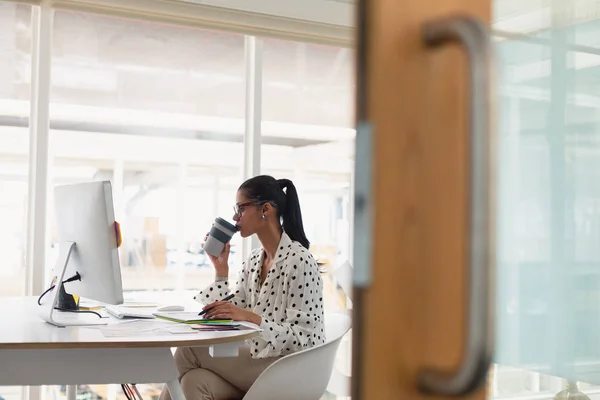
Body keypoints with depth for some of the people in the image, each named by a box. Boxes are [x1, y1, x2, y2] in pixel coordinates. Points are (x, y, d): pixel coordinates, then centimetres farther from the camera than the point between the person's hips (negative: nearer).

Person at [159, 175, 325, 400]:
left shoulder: (299, 261, -13)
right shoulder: (253, 262, 12)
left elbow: (302, 337, -17)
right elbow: (230, 321, 6)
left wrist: (250, 317, -29)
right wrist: (220, 267, 3)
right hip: (258, 360, 6)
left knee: (188, 350, -18)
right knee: (194, 382, -24)